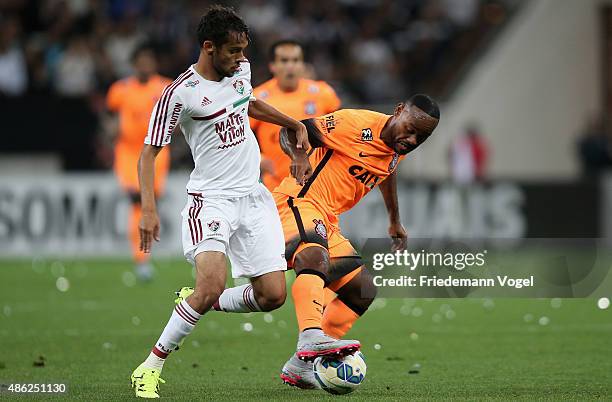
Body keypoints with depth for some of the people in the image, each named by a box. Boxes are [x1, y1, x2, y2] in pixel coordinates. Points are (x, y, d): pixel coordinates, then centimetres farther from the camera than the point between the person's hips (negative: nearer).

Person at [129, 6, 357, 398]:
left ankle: (202, 305, 21)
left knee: (272, 295, -4)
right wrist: (149, 210, -21)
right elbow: (149, 152, -11)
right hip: (212, 199, -7)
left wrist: (295, 125, 34)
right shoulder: (181, 93, -14)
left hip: (254, 197, 7)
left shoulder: (241, 70, 6)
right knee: (213, 285, -27)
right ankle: (151, 367, -14)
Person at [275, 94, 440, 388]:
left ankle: (298, 369, 8)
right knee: (315, 258, -39)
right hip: (298, 203, -10)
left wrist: (394, 221, 42)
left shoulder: (400, 146, 10)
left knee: (363, 292, 9)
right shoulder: (357, 124, -16)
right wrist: (298, 156, -37)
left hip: (327, 221, 10)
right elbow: (290, 130, -16)